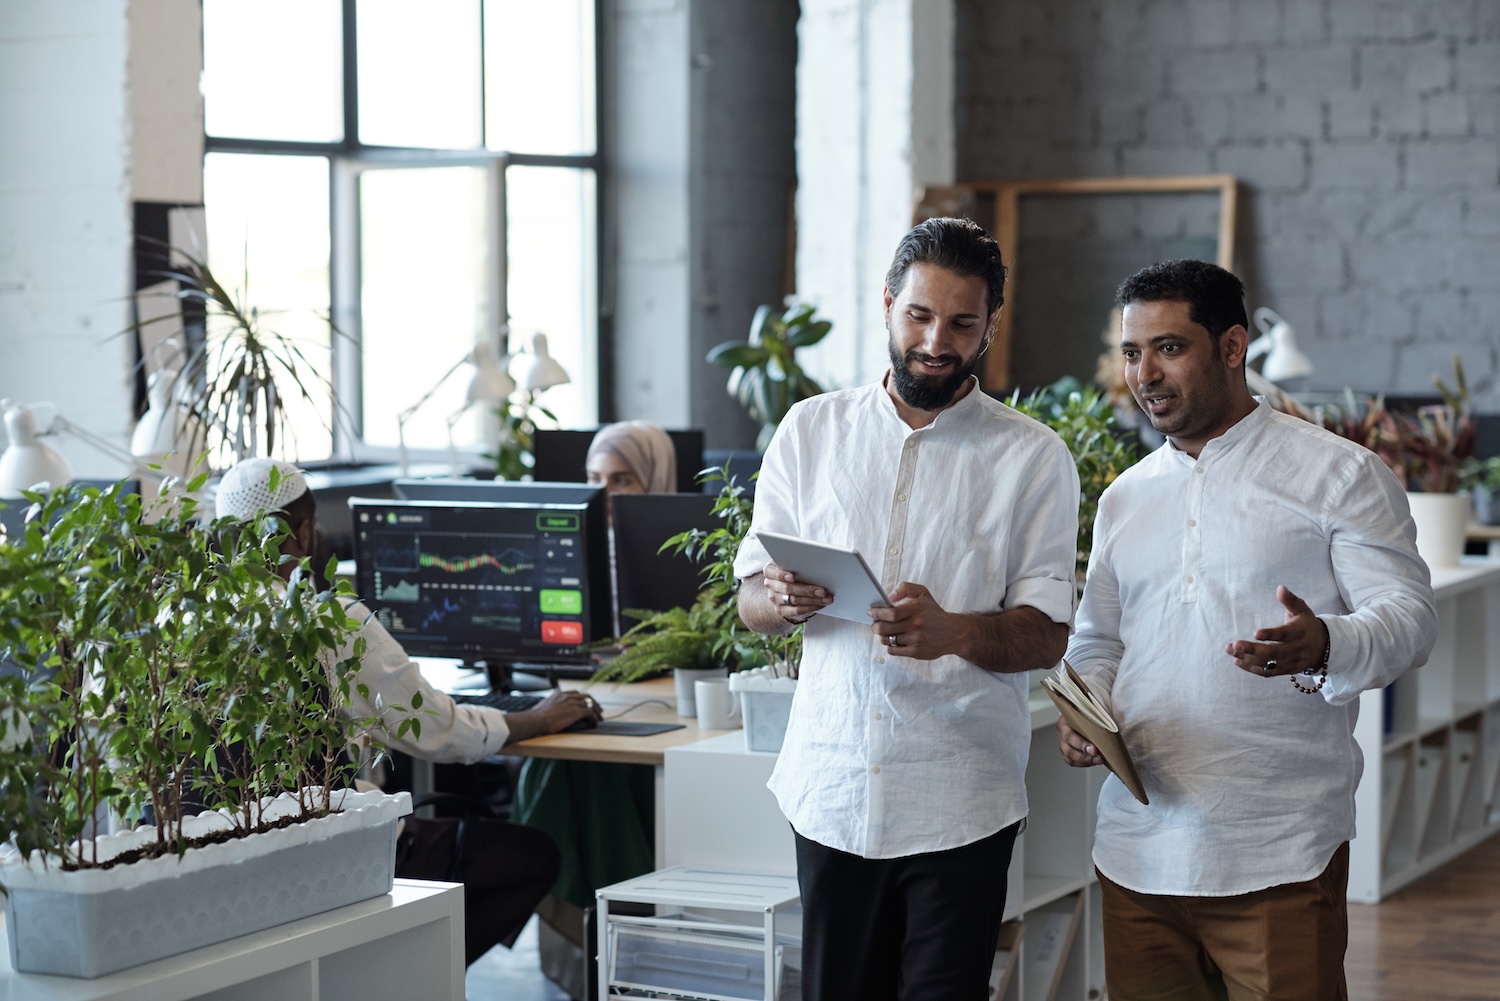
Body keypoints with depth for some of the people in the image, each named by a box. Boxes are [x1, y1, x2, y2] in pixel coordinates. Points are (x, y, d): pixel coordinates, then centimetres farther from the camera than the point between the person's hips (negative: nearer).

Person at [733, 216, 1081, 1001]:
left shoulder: (1032, 458, 2)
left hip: (959, 804, -2)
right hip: (830, 784, 2)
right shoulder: (811, 430, 9)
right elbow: (750, 603, 9)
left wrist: (954, 633, -24)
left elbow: (1047, 634, -3)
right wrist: (781, 599, -16)